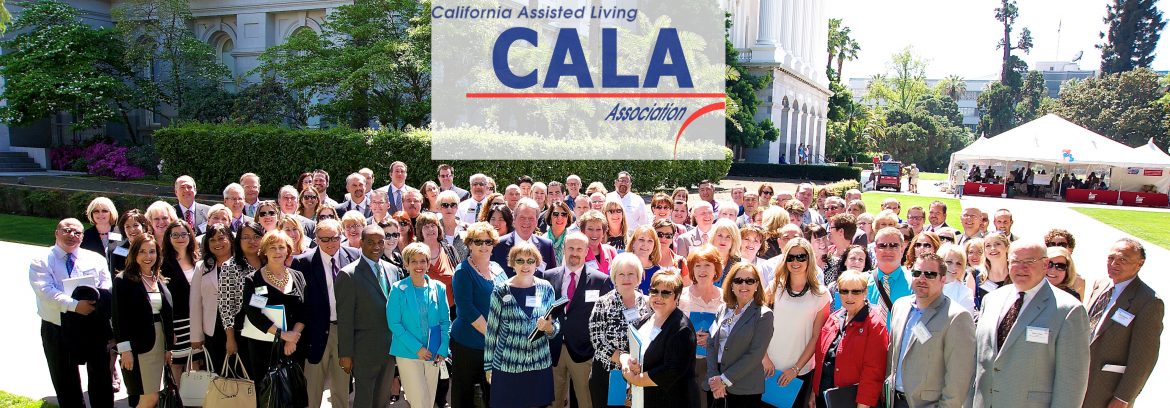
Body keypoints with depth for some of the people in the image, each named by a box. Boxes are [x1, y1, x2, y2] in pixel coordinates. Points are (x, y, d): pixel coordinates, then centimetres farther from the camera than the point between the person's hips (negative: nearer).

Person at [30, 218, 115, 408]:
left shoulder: (96, 259, 5)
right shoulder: (41, 262, -1)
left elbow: (106, 288, -1)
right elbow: (46, 291, -16)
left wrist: (96, 302, -23)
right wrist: (74, 305, -30)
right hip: (57, 330, -1)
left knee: (101, 377, 10)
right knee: (65, 382, 13)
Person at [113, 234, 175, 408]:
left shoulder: (161, 281, 11)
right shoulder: (123, 280, -6)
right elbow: (119, 317, -10)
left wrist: (169, 347, 9)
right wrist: (125, 349, -15)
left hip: (159, 343, 6)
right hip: (138, 345, -6)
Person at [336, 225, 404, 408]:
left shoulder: (394, 270, 6)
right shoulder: (348, 275, -11)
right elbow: (344, 318, -11)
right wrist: (345, 354, -12)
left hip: (391, 348, 5)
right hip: (365, 350, -5)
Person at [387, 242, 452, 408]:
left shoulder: (439, 288, 2)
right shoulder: (398, 289, -7)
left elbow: (445, 321, 6)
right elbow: (394, 323, -9)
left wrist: (443, 349, -5)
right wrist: (417, 348, -14)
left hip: (433, 354, 4)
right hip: (408, 353, -3)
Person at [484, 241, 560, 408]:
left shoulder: (546, 288, 2)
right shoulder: (501, 291, -5)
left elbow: (556, 327, 8)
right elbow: (491, 331, 1)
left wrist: (549, 328, -14)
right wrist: (488, 365, 4)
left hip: (540, 365, 2)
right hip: (506, 366, -2)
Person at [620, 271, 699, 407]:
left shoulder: (681, 328, -17)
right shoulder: (644, 321, 6)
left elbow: (672, 371, -25)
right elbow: (625, 350, 7)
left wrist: (636, 379, -17)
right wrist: (626, 360, -15)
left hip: (671, 401, -7)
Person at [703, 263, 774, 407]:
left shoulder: (764, 315, -5)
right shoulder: (723, 309, 9)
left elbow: (755, 355, -13)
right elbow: (711, 343, 4)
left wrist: (725, 379, -15)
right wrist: (713, 377, -10)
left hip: (744, 389, -4)